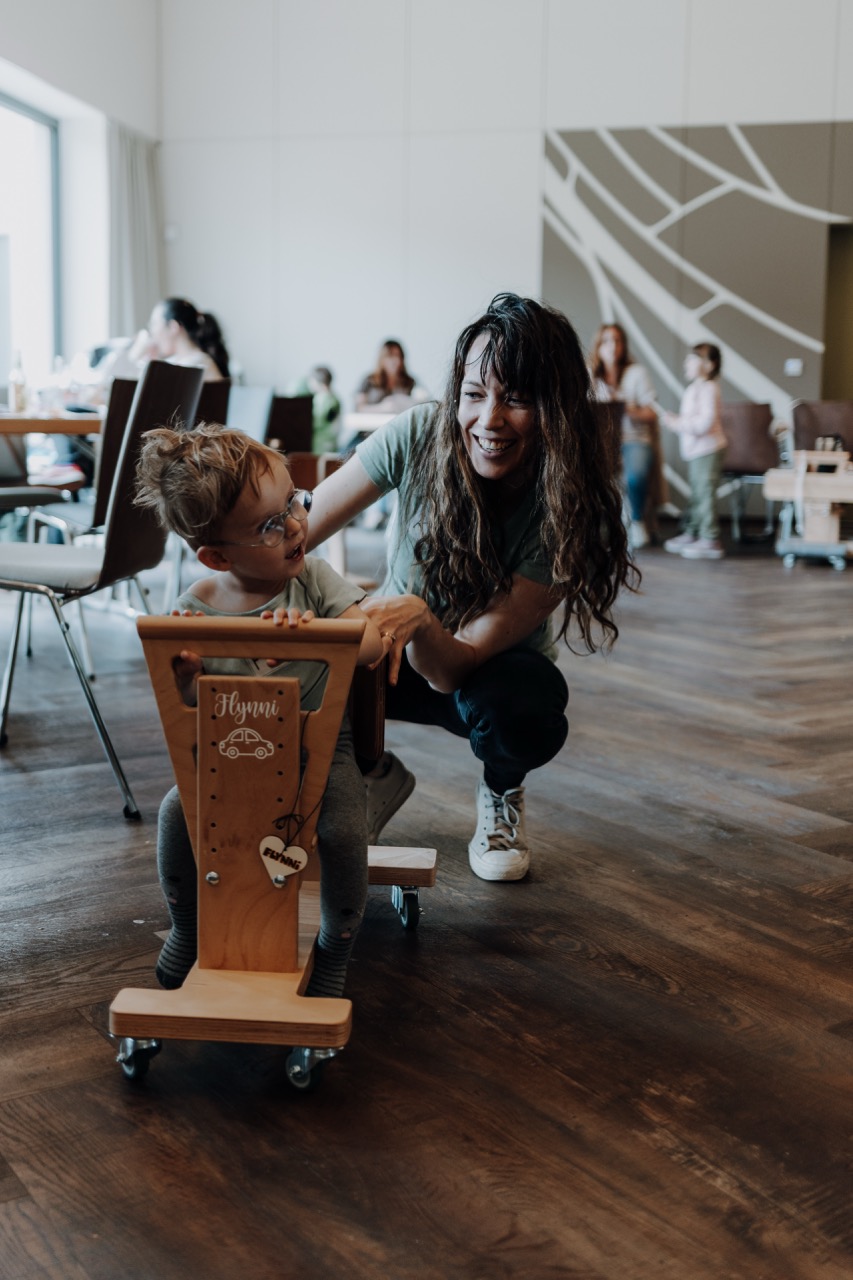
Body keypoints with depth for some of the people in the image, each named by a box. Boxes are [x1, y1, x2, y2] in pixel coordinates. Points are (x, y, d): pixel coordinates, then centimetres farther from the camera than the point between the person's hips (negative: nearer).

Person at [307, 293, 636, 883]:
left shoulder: (569, 510, -27)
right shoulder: (421, 434, -22)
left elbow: (453, 668, -30)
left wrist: (418, 617, -52)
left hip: (496, 673, -1)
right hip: (401, 658, 2)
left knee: (514, 704, -38)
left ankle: (502, 793, 3)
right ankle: (375, 776, 6)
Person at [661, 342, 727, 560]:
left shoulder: (708, 389, -15)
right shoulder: (693, 388, 16)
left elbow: (705, 421, -25)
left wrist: (679, 423, -21)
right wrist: (675, 419, 8)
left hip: (707, 450, -10)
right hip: (695, 451, 10)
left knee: (705, 494, -9)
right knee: (697, 494, 18)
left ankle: (710, 541, -6)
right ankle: (691, 533, 28)